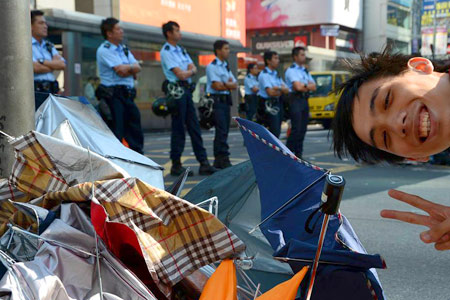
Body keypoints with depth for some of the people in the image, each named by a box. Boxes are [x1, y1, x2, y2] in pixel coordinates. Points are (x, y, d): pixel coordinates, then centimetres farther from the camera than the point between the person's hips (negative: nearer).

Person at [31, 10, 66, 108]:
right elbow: (35, 68, -14)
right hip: (35, 92, -6)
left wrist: (42, 62, -7)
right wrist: (53, 65, 4)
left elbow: (62, 64, 6)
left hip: (52, 92, 6)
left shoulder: (49, 46, 21)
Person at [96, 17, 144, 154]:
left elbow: (137, 68, 6)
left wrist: (126, 68, -11)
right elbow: (121, 70, -19)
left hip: (128, 95, 8)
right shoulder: (104, 50, -8)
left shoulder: (124, 49, 18)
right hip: (113, 95, -8)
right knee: (116, 132, -7)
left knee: (135, 132, 11)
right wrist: (131, 68, -1)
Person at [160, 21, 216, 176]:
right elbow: (180, 74, -14)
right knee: (178, 128, -4)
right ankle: (176, 165, 4)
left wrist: (189, 71, -9)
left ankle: (203, 162, 10)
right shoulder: (166, 51, -8)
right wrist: (190, 71, 5)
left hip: (187, 90, 8)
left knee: (194, 127, 7)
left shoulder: (181, 50, 19)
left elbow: (193, 68, 13)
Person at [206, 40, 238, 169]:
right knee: (222, 130, -14)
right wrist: (229, 84, 2)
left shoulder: (226, 67, 21)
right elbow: (217, 86, -14)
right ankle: (224, 159, -15)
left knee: (223, 131, 8)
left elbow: (235, 85, 12)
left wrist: (225, 84, -8)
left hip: (226, 101, 8)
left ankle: (218, 161, 13)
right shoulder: (212, 66, -5)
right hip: (216, 100, -8)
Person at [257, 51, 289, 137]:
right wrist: (281, 90, -1)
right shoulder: (264, 75, -9)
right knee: (274, 132, -12)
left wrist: (278, 88, -11)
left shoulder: (276, 74, 17)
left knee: (277, 131, 9)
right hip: (268, 105, -8)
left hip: (277, 104, 8)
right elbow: (271, 92, -19)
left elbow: (287, 90, 10)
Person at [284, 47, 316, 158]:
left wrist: (303, 85, -6)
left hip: (304, 100, 7)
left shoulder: (305, 71, 20)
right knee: (296, 129, -13)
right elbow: (298, 87, -17)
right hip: (295, 100, -7)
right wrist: (307, 85, 1)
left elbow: (314, 87, 10)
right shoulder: (291, 70, -4)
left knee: (303, 129, 6)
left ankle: (298, 154, 12)